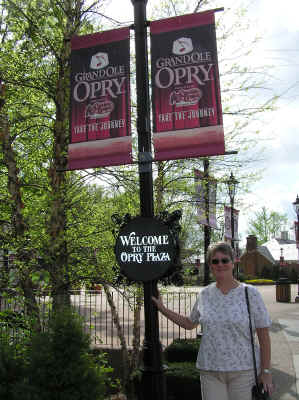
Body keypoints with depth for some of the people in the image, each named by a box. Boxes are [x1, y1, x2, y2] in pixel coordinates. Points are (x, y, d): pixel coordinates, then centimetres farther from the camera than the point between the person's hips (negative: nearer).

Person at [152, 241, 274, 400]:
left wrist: (266, 371, -5)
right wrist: (163, 309, 14)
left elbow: (263, 335, -4)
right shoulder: (204, 294, 4)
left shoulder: (250, 293, -6)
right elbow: (189, 323, 18)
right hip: (210, 369, 3)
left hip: (242, 369, -2)